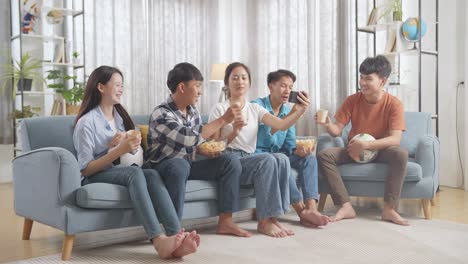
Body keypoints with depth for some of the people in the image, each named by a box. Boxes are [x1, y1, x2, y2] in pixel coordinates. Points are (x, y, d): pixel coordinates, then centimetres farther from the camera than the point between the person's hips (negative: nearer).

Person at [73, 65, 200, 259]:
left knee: (152, 174, -27)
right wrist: (119, 151, -21)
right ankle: (159, 241, -48)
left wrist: (122, 145, -4)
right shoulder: (86, 122, -6)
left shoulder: (120, 116, 16)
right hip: (95, 178, -5)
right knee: (135, 172, -35)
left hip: (119, 172, 6)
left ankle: (176, 236, -45)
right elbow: (85, 170, -12)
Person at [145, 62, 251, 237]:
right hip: (164, 165, -7)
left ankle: (225, 222, -9)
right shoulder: (161, 114, -20)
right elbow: (190, 137, -34)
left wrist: (206, 151, -7)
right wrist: (223, 120, -28)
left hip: (189, 164, 7)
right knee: (180, 165, -41)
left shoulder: (192, 111, 4)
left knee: (231, 162, -8)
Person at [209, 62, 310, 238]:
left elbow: (281, 125, -1)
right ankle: (264, 222, -24)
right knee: (267, 160, -30)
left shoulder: (254, 108, 15)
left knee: (282, 159, -24)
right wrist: (234, 132, -18)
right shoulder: (220, 109, 3)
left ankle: (273, 217, -20)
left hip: (249, 159, 5)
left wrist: (299, 111, -20)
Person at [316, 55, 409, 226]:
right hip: (354, 149, 3)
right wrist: (328, 124, -32)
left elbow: (395, 139, -23)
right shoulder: (352, 100, -6)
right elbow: (337, 130, -8)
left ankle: (389, 209, -27)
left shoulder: (394, 104, -14)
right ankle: (346, 207, -26)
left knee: (401, 154, -36)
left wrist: (366, 144, -37)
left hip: (381, 150, -2)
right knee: (324, 155, -24)